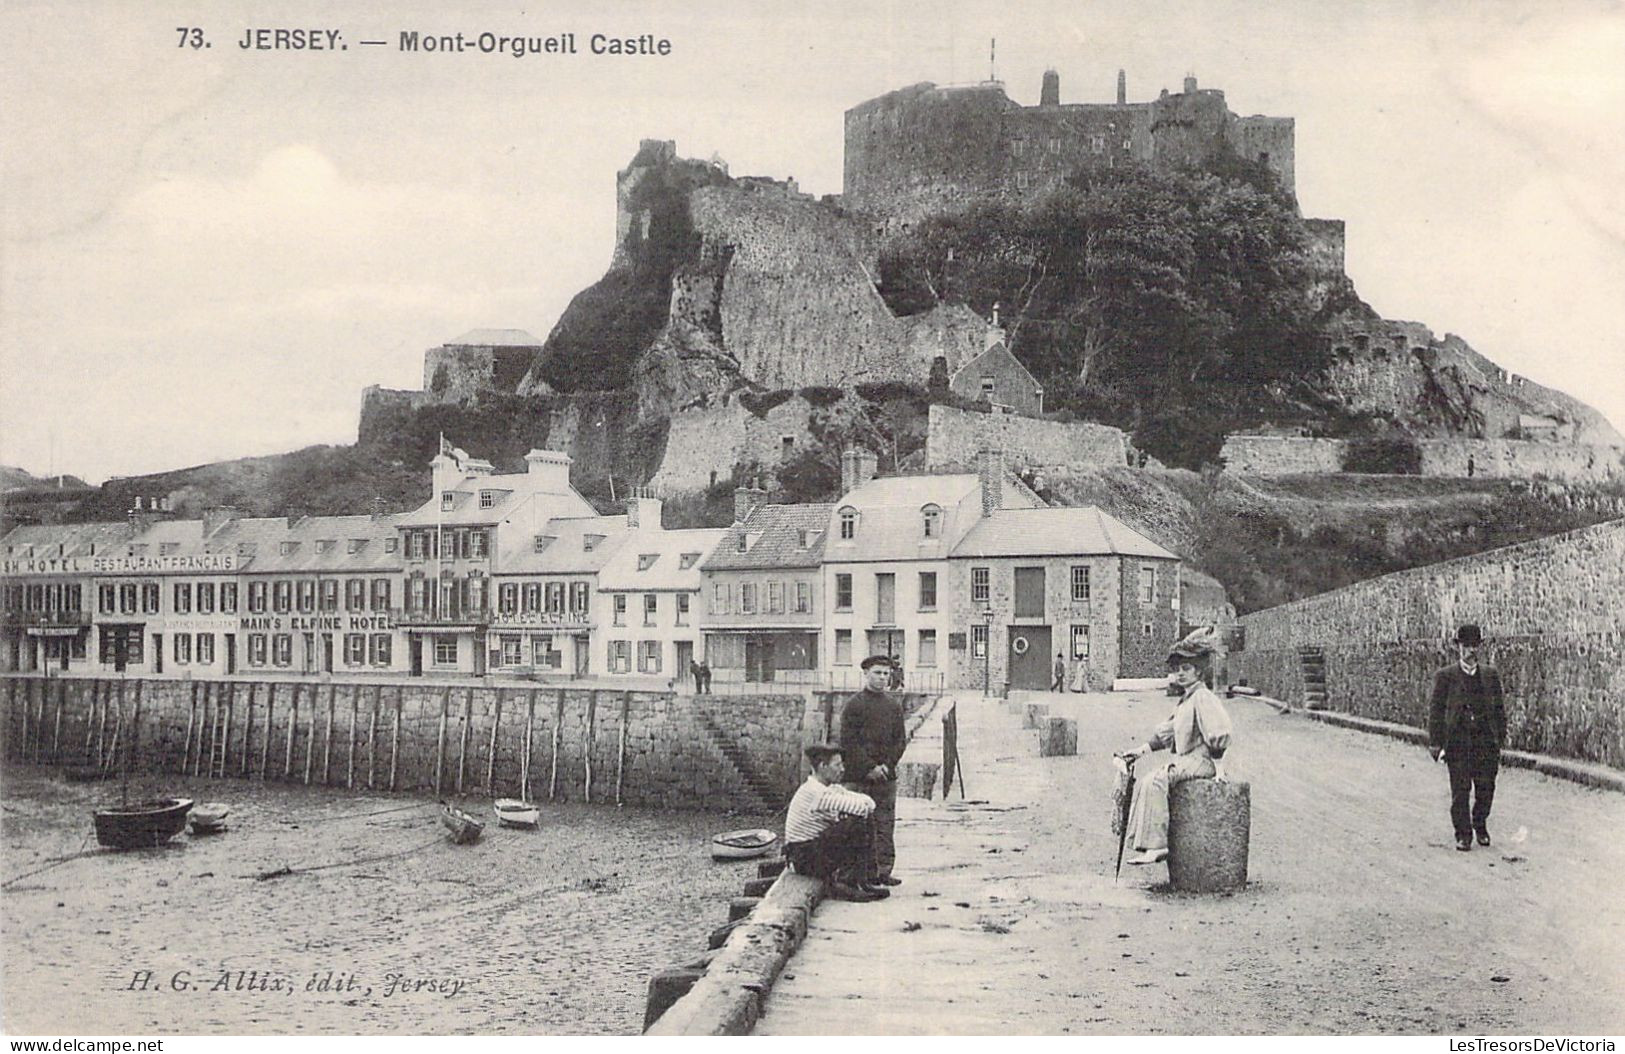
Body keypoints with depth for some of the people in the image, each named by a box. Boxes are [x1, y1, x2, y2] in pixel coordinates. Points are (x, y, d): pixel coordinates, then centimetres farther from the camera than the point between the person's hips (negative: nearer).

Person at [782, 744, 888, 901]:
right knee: (856, 825, -21)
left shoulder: (833, 789, 11)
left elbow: (869, 802, 8)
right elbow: (861, 808, -27)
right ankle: (843, 882, -15)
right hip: (804, 857, -10)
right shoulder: (814, 792, -22)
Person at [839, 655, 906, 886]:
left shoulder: (894, 706, 12)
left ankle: (884, 870, 8)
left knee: (886, 823, 3)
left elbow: (900, 741, 12)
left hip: (886, 775, 5)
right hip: (859, 776, -4)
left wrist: (887, 765, -3)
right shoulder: (853, 705, -4)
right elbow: (848, 742, -8)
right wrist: (870, 768, -12)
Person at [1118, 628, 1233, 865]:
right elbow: (1167, 730, 24)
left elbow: (1217, 733, -18)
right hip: (1184, 760, 11)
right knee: (1143, 783, 4)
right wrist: (1144, 748, 16)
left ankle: (1156, 845, -27)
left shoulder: (1203, 698, -13)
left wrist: (1219, 768, -19)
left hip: (1200, 760, -11)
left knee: (1155, 781, -25)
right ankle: (1146, 841, 3)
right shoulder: (1185, 699, 20)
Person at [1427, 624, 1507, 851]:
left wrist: (1501, 738, 8)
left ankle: (1480, 825, 29)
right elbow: (1436, 709, 0)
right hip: (1458, 741, -3)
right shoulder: (1445, 676, 1)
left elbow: (1499, 707, 14)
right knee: (1460, 790, -2)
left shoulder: (1491, 675, 11)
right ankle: (1463, 834, 9)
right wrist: (1435, 741, -4)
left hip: (1486, 741, 3)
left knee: (1486, 788, 7)